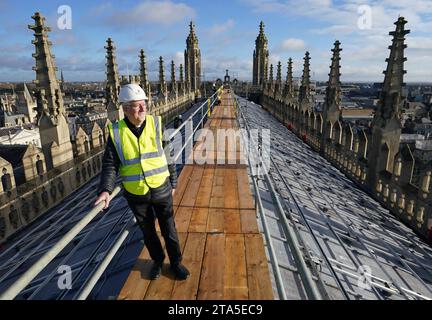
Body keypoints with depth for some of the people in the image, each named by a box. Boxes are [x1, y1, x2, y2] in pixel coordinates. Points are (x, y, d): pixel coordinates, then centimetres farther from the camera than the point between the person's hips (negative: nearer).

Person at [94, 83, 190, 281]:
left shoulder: (156, 124, -8)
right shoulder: (116, 132, -9)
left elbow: (168, 156, 0)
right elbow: (110, 164, -7)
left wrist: (173, 183, 5)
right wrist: (105, 190, -22)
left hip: (161, 189, 0)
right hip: (135, 194, 1)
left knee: (169, 229, 12)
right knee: (148, 231, 19)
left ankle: (176, 262, 35)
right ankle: (157, 260, 43)